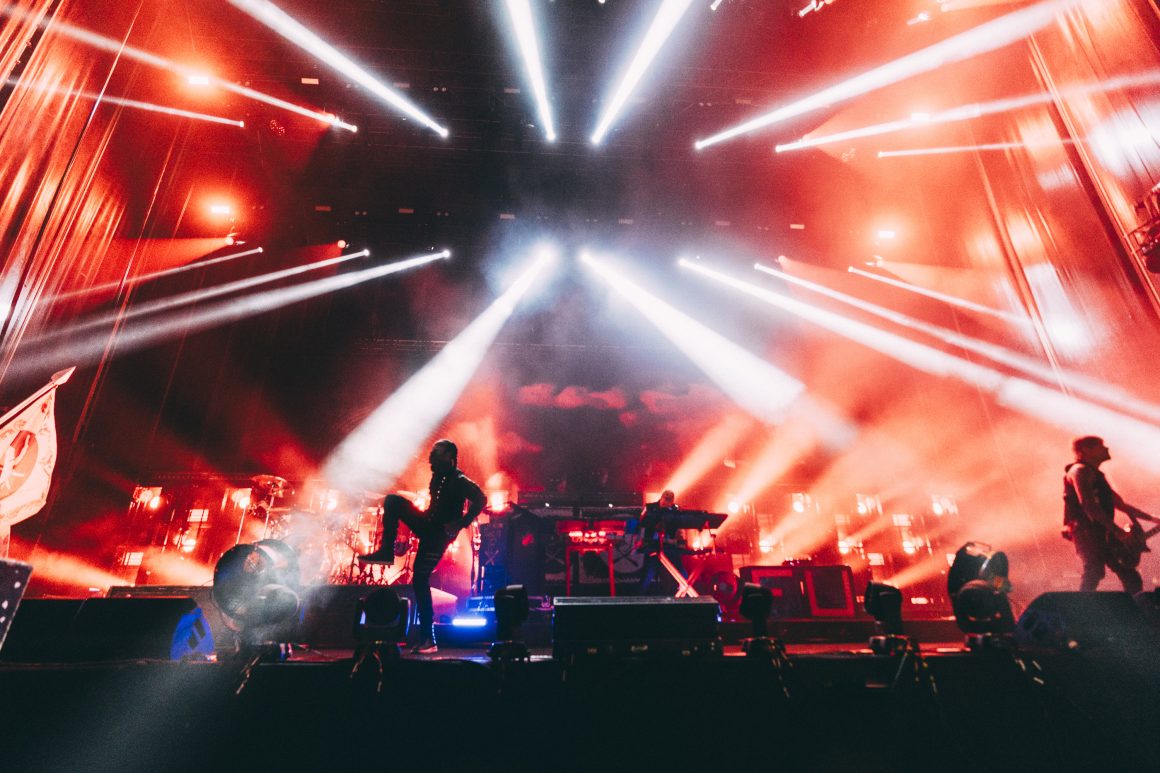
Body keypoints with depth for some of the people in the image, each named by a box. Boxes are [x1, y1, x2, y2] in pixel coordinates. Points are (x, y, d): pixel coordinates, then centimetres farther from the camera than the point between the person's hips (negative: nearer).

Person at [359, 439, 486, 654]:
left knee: (420, 578, -10)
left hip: (440, 533, -8)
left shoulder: (459, 480, -15)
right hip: (428, 525, 8)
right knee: (392, 500, -2)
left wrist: (460, 523, -25)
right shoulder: (438, 477, 10)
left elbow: (480, 499, -25)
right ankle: (386, 551, -3)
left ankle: (428, 639, 1)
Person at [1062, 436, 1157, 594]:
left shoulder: (1096, 475, 25)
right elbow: (1087, 503, -19)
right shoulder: (1080, 470, -6)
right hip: (1087, 532, -10)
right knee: (1094, 572, -20)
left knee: (1131, 577, 7)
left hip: (1102, 534, 10)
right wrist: (1117, 530, -19)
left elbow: (1121, 504, 30)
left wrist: (1153, 518, 25)